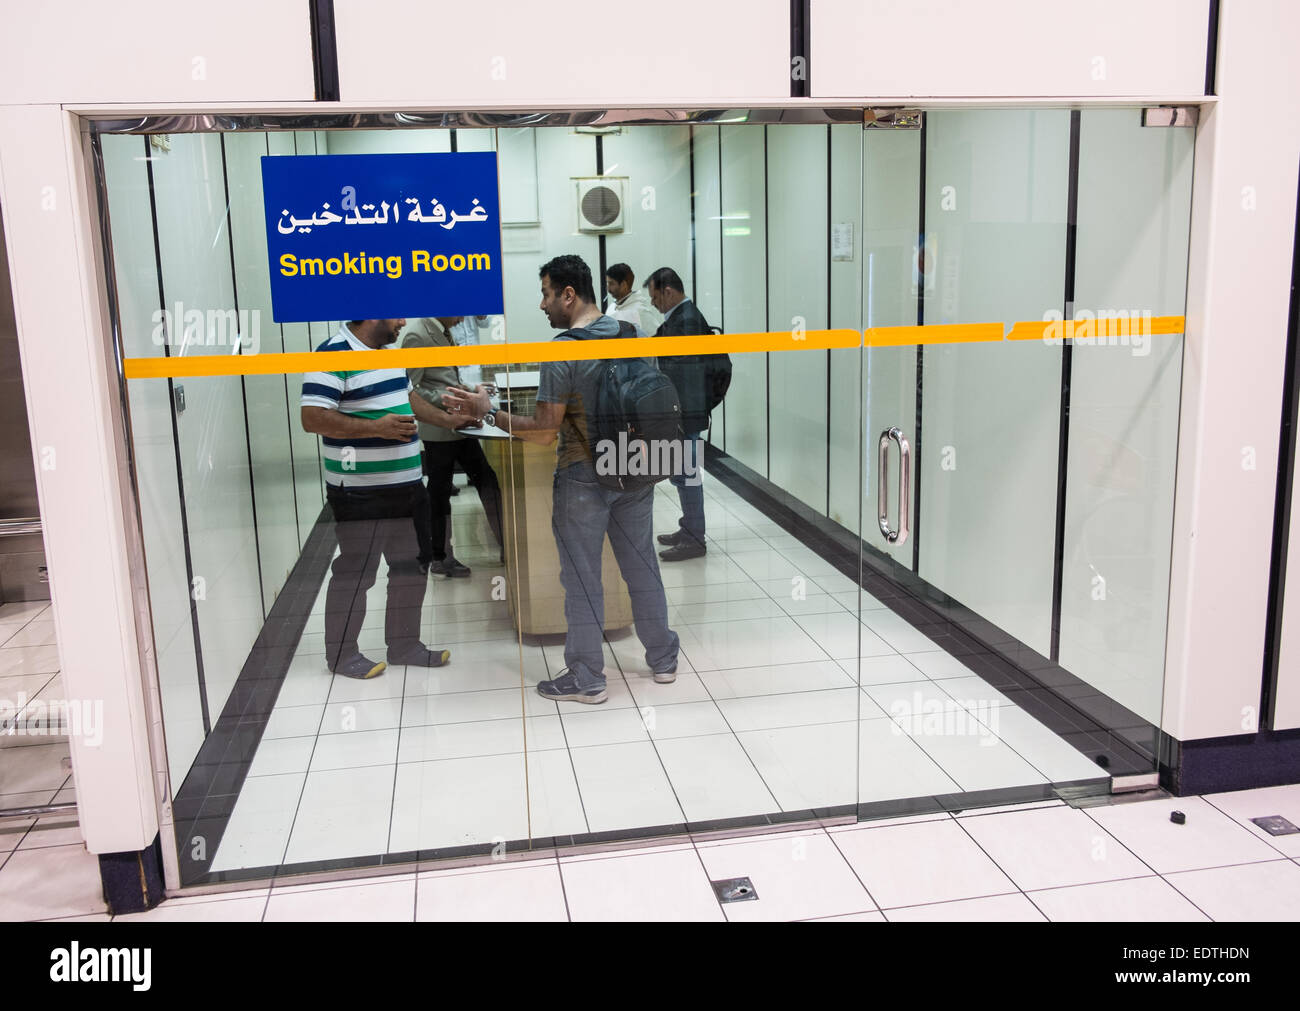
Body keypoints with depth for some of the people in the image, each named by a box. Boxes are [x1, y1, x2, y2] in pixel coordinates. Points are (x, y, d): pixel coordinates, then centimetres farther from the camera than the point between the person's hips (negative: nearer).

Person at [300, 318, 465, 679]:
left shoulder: (388, 352, 14)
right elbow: (313, 418, -22)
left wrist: (449, 420, 22)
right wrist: (376, 427, -25)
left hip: (406, 485, 9)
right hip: (360, 494, -9)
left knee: (412, 566, 15)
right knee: (354, 573, 1)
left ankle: (404, 645, 29)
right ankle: (342, 654, 17)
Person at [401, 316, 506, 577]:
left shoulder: (446, 331, 13)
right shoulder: (416, 335, -14)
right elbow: (411, 389, -18)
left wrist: (467, 390, 8)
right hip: (439, 430, -8)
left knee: (487, 480, 9)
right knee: (440, 494, 3)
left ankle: (507, 545, 17)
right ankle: (440, 558, 16)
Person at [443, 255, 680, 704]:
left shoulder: (561, 353, -18)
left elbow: (545, 432, -18)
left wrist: (487, 412, -11)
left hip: (583, 481, -6)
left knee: (582, 579, 5)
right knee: (642, 566, 16)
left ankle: (586, 679, 15)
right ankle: (663, 659, 27)